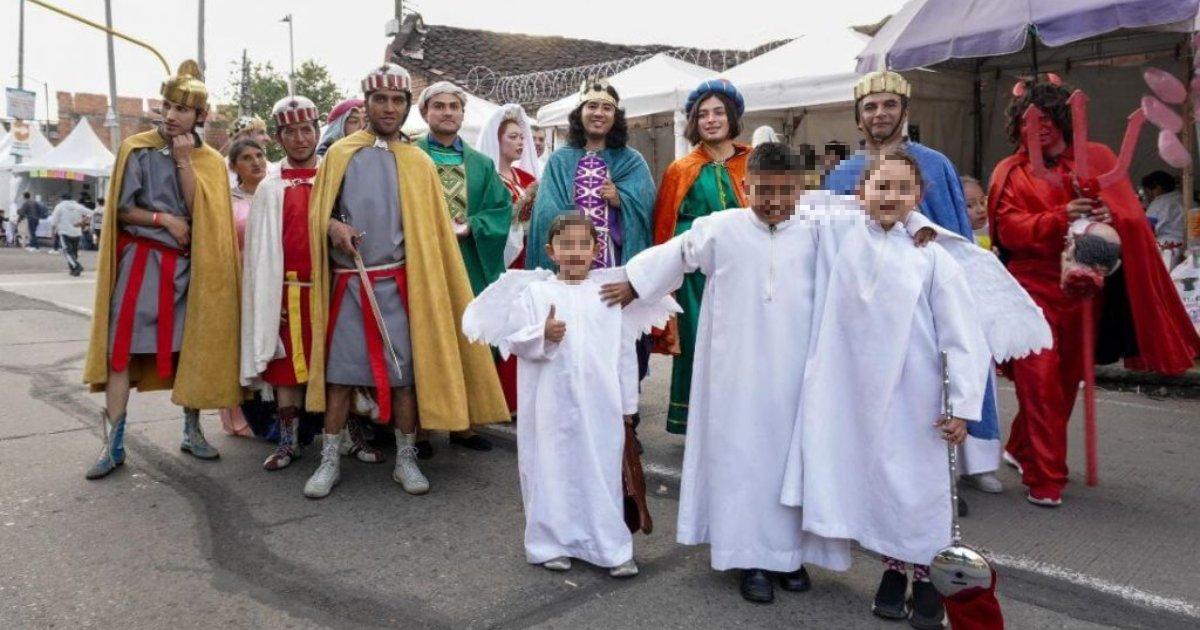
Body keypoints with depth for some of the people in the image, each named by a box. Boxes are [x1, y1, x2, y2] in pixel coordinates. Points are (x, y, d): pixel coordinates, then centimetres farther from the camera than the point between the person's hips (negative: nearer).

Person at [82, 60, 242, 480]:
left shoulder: (210, 161, 5)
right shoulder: (137, 149, 0)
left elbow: (201, 213, -9)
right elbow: (121, 210, -1)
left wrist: (184, 160, -12)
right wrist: (165, 219, -13)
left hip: (190, 266, 2)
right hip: (141, 260, -2)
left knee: (192, 348, 6)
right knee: (121, 349, -5)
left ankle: (192, 432, 19)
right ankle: (113, 444, 0)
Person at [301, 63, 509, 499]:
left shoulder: (419, 163, 7)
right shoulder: (340, 153, 7)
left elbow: (431, 232, 5)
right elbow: (317, 210, 9)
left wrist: (435, 288, 0)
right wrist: (333, 226, -14)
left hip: (398, 283, 0)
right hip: (349, 282, 0)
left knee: (404, 372, 2)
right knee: (339, 370, 4)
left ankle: (406, 460, 14)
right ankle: (329, 461, 15)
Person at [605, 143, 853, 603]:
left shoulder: (815, 236, 2)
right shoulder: (720, 229, -3)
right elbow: (673, 255, 10)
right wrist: (632, 286, 18)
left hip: (793, 374, 2)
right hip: (738, 374, -2)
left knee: (792, 457, 9)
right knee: (743, 458, 4)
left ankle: (790, 552, 25)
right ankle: (751, 557, 15)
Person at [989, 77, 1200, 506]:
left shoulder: (1096, 158, 7)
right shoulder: (1011, 172, 3)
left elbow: (1131, 215, -1)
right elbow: (1009, 228, -9)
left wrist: (1109, 217, -24)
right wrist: (1060, 217, -24)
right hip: (1033, 288, -2)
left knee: (1065, 379, 11)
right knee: (1039, 381, -9)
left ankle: (1022, 450, 31)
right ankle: (1044, 480, -1)